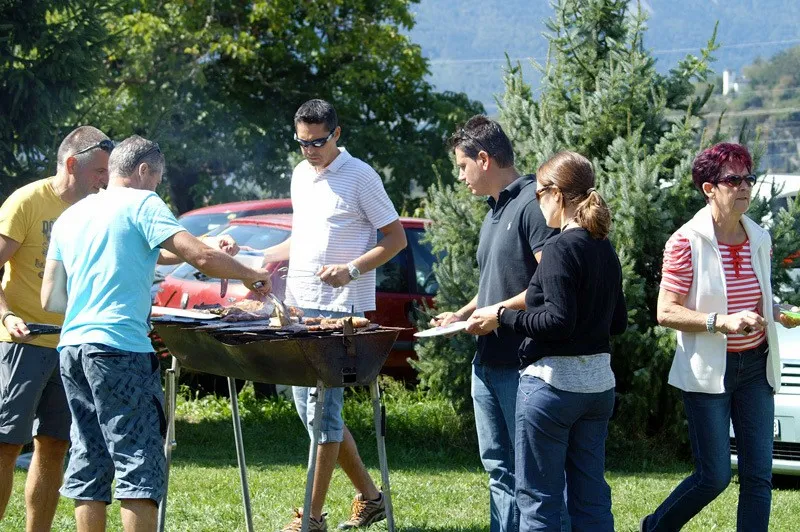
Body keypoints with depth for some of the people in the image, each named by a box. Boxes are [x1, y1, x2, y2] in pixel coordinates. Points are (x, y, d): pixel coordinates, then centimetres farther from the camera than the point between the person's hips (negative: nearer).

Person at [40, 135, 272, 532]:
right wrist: (252, 276, 4)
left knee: (88, 463, 10)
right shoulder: (141, 203, -2)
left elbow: (50, 299, 18)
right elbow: (202, 257, -11)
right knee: (140, 463, -6)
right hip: (121, 348, -7)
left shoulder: (70, 217, 19)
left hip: (72, 348, 7)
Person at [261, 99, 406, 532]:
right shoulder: (300, 176, 15)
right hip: (300, 302, 8)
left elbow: (396, 238, -7)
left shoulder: (360, 177, -7)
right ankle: (369, 496, 22)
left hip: (340, 308, -8)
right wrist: (259, 257, 11)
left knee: (323, 407, -8)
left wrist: (351, 269, -20)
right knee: (308, 403, 10)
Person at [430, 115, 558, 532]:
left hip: (522, 362, -10)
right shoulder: (494, 212, 18)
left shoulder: (532, 204, -13)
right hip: (488, 360, 10)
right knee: (499, 468, 12)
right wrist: (462, 315, 13)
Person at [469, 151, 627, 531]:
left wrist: (503, 318, -10)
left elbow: (558, 321, -21)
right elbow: (618, 322, 16)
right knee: (591, 497, 11)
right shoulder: (605, 250, 10)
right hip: (598, 384, 8)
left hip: (553, 384, -8)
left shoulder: (560, 249, -15)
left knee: (539, 498, -1)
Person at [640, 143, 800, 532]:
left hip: (755, 367, 5)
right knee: (714, 476, -3)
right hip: (708, 371, -5)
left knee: (759, 475, 0)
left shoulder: (760, 240, 7)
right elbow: (666, 313, -14)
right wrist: (721, 322, -26)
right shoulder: (686, 242, -11)